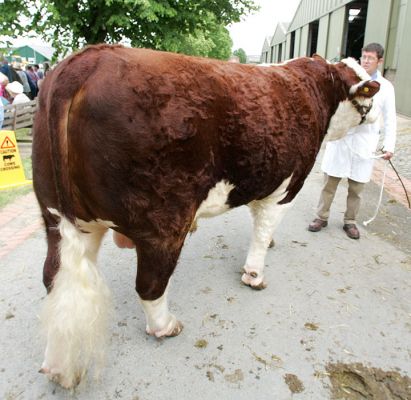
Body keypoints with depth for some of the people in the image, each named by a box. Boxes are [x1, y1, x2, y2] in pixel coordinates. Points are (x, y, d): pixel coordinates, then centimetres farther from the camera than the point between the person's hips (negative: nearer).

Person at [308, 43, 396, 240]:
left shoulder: (385, 87, 5)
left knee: (356, 187, 8)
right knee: (329, 182, 5)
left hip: (364, 144, 1)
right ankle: (321, 217, 19)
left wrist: (389, 145, -3)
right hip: (339, 139, 0)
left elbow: (390, 119, 6)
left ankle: (350, 221, 24)